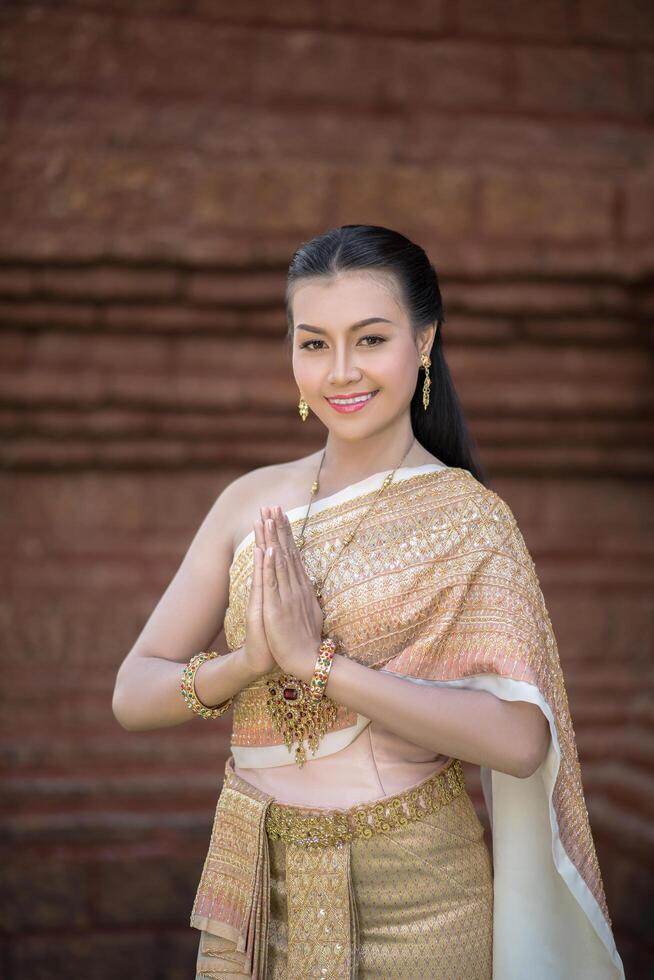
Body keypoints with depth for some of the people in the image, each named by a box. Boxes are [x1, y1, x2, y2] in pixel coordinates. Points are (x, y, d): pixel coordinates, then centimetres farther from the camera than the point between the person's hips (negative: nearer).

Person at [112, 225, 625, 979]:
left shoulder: (469, 521, -10)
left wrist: (316, 660, -24)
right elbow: (133, 696, -1)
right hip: (255, 883, 3)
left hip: (411, 899, -3)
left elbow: (518, 739, -22)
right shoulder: (252, 501, 0)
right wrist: (250, 662, -20)